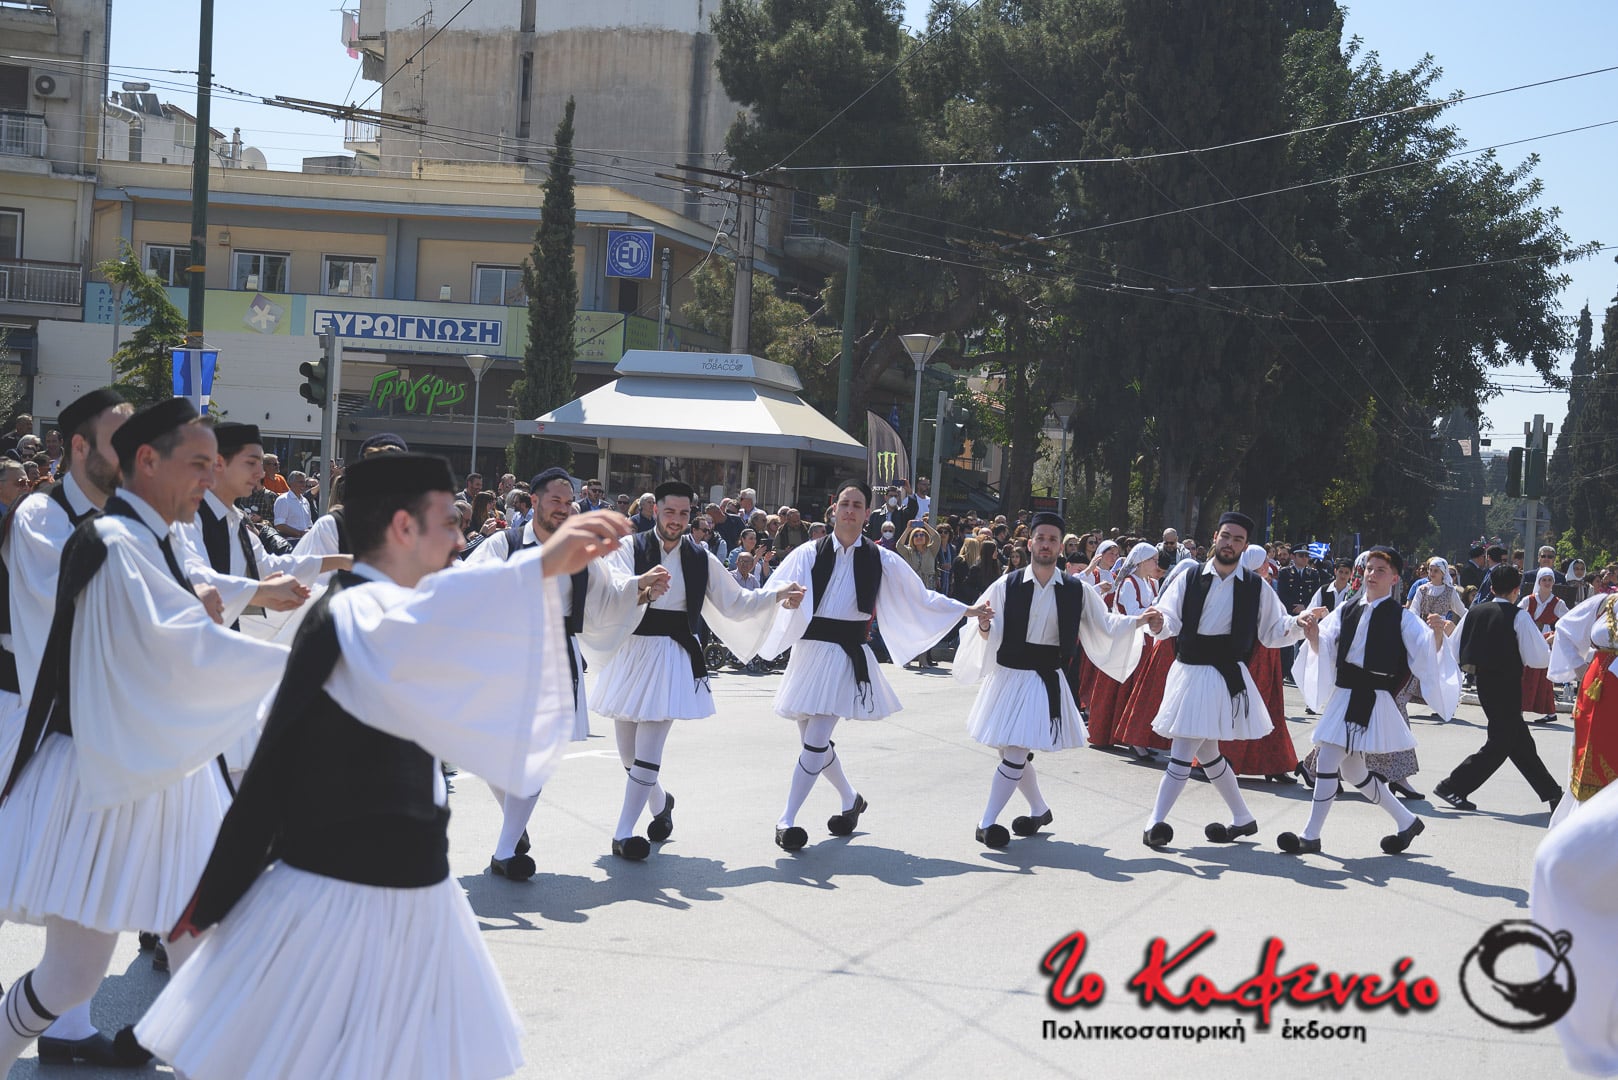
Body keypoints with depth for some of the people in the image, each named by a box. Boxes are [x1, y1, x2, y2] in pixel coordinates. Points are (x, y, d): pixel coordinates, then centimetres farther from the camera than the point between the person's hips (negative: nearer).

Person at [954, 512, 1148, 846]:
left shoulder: (1077, 591, 0)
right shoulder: (1007, 585, -3)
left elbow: (1104, 623, 9)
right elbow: (987, 635, -4)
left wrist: (1137, 621, -6)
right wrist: (983, 625, -27)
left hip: (1046, 681, -2)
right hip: (1007, 677, 2)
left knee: (1016, 754, -10)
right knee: (1012, 753, 12)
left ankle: (987, 823, -3)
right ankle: (1039, 810, 35)